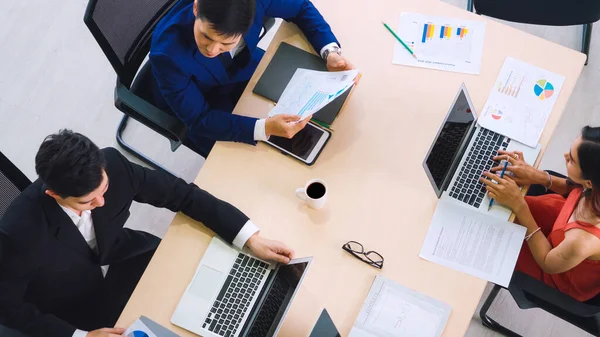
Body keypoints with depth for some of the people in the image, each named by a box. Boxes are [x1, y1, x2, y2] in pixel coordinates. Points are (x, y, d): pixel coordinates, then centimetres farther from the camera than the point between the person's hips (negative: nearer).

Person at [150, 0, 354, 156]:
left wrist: (330, 52, -25)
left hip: (244, 70, 4)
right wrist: (265, 128, -44)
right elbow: (199, 119, -31)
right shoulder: (168, 53, -40)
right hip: (202, 110, -4)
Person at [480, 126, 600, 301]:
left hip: (569, 278, -5)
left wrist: (518, 206, -28)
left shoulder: (583, 240, -48)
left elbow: (548, 263, -23)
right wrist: (541, 177, -21)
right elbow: (578, 189, -4)